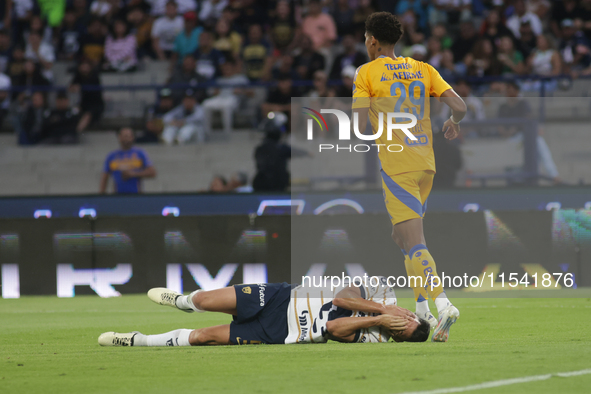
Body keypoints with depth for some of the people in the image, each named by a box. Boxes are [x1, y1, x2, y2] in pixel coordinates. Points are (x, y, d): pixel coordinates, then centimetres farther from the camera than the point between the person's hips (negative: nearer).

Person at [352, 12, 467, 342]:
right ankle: (421, 307, 18)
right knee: (403, 235, 21)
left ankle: (442, 303, -30)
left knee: (414, 241, -13)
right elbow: (460, 107, 3)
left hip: (396, 168, -6)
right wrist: (454, 123, 25)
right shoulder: (423, 69, 10)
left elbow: (360, 126, -9)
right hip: (426, 163, 6)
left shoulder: (367, 73, -2)